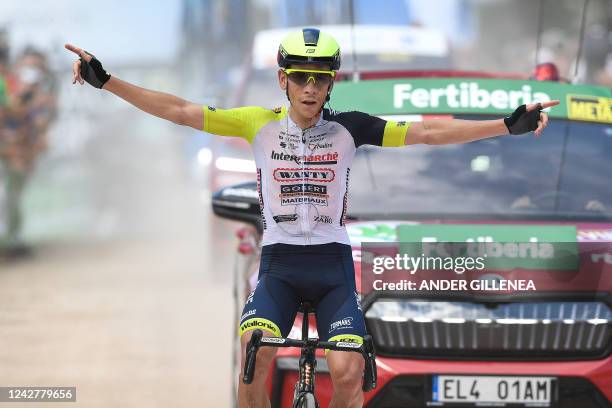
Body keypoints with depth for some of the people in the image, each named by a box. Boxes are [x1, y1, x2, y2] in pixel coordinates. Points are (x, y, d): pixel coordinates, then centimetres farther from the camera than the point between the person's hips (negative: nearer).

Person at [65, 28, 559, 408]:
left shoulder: (348, 127, -1)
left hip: (332, 262, 0)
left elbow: (428, 132, -5)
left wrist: (510, 124, -12)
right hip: (278, 262, 0)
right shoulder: (260, 124, 0)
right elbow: (181, 111, -2)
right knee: (255, 353, -26)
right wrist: (105, 80, -7)